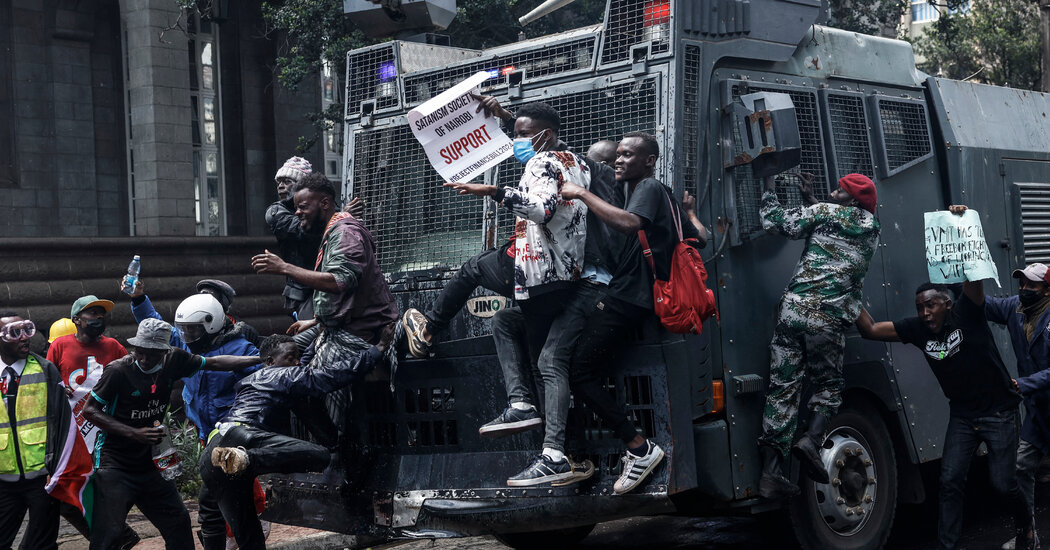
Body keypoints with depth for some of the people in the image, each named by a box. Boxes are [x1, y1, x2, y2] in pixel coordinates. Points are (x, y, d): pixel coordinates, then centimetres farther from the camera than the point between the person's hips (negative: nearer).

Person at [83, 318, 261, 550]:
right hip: (114, 464, -6)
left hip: (148, 461, 6)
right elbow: (90, 410, -11)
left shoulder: (173, 360, -2)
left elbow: (213, 362, 9)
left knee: (178, 522, 10)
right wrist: (134, 433, -18)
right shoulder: (118, 370, -16)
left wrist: (260, 359, 6)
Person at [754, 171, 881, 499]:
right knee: (828, 386, 18)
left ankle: (771, 472, -4)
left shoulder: (824, 212, 7)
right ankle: (812, 439, -11)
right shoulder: (872, 228, 17)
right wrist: (810, 198, 32)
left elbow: (777, 222, 7)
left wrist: (769, 188, 20)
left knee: (782, 388, 1)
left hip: (794, 308, -1)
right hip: (830, 320, 1)